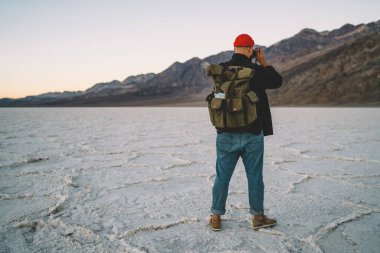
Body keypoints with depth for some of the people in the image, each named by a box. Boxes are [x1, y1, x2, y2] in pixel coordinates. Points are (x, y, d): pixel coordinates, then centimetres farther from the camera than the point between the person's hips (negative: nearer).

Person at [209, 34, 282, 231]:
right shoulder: (256, 71, -8)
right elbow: (278, 81, 8)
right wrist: (263, 63, 12)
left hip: (226, 135, 2)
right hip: (252, 135, -2)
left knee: (222, 177, 11)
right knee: (255, 177, 11)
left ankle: (216, 218, 19)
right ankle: (258, 217, 23)